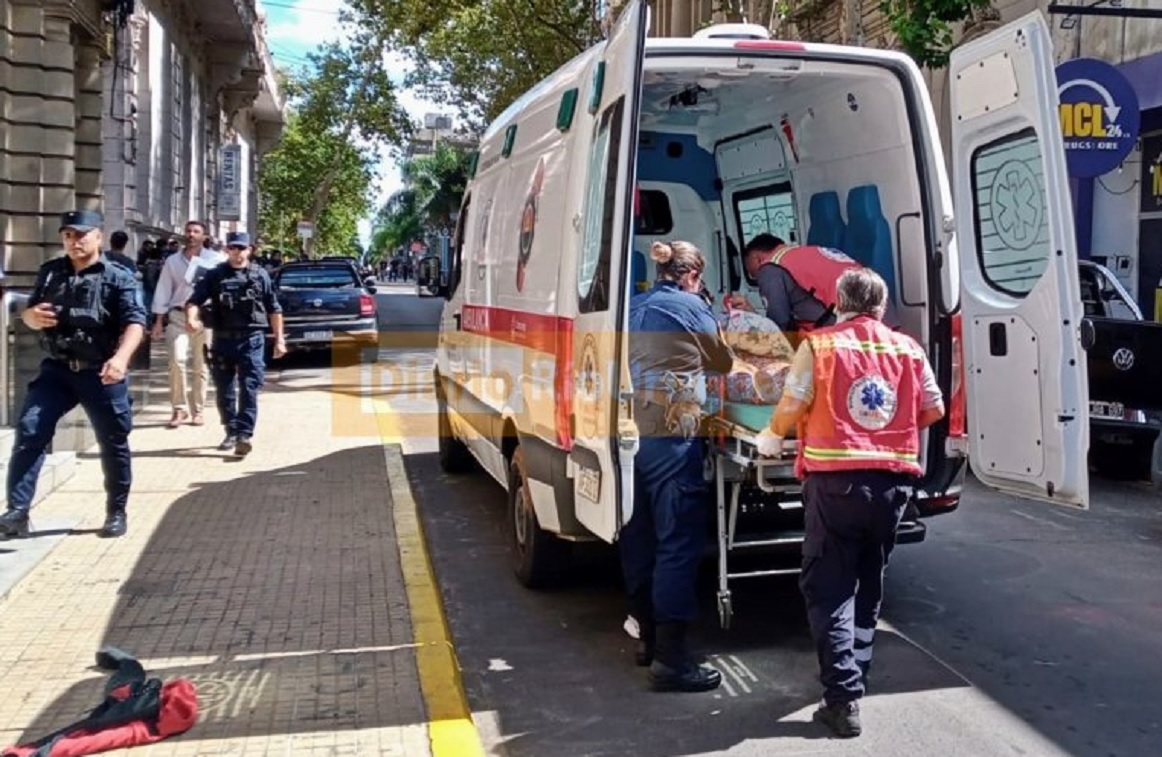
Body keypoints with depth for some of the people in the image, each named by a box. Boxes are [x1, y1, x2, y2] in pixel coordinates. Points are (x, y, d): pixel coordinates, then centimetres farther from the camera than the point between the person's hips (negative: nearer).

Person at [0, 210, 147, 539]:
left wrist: (121, 356, -34)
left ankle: (116, 512, 21)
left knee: (114, 443, 6)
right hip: (57, 370, 4)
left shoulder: (118, 277, -4)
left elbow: (135, 321, -16)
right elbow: (28, 314, 19)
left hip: (101, 373, -3)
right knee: (28, 432, -8)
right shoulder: (49, 273, 11)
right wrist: (33, 317, -8)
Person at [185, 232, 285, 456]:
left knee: (249, 389, -9)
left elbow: (274, 309, 11)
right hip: (222, 340, 2)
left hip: (251, 339, -2)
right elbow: (194, 301, -3)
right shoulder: (215, 276, 7)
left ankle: (245, 435, -13)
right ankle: (231, 433, 22)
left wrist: (279, 339, 7)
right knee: (224, 391, 9)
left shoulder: (260, 276, 7)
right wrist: (191, 318, -24)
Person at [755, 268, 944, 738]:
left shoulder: (819, 345, -3)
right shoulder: (908, 349, 8)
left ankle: (844, 697, -5)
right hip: (894, 481, 4)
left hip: (836, 479, -4)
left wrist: (771, 438, 15)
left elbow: (792, 405, -6)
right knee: (868, 583, 20)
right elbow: (934, 409, 16)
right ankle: (854, 673, 30)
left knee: (828, 588, 2)